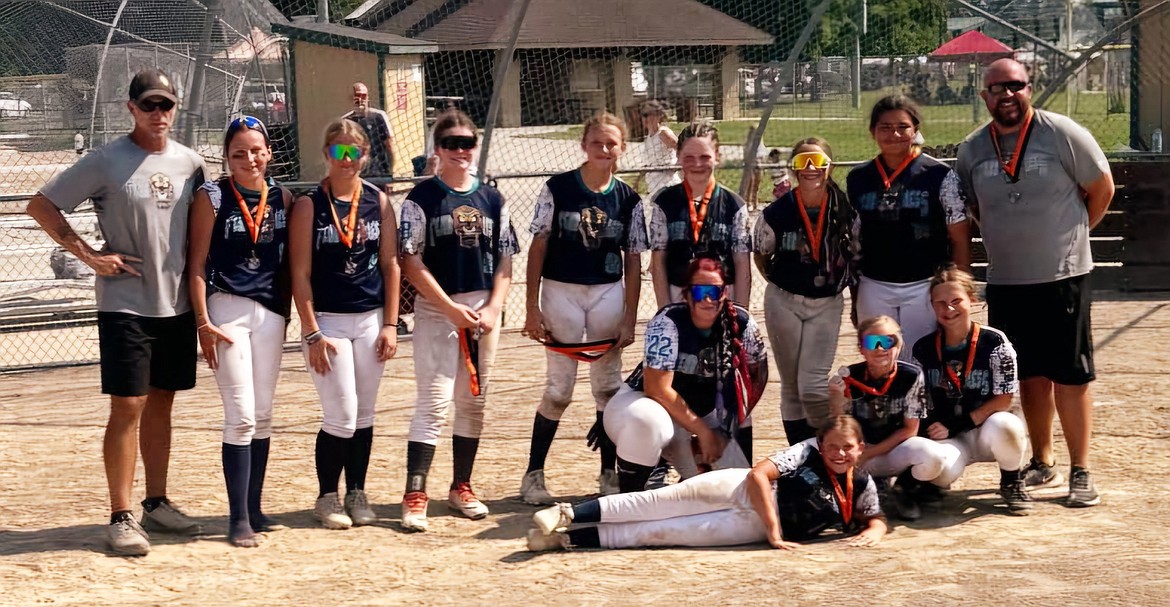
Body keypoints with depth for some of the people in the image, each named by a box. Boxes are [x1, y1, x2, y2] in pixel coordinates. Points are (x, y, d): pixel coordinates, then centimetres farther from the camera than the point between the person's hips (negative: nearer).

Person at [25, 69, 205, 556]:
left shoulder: (190, 163, 7)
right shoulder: (107, 162, -7)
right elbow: (41, 205, -6)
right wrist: (88, 254, -11)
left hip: (177, 305, 5)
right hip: (125, 305, -5)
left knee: (161, 404, 13)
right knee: (128, 407, -6)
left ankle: (156, 503, 23)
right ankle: (121, 518, -1)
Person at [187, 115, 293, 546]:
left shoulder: (282, 198, 7)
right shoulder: (211, 198, -5)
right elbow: (197, 264, -6)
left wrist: (286, 314, 9)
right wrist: (204, 323, -12)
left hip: (271, 312, 5)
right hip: (227, 310, -5)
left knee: (262, 415, 9)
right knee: (241, 416, -9)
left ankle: (254, 509, 19)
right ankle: (238, 519, -5)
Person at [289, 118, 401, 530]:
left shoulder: (378, 201, 5)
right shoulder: (309, 205, -4)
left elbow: (390, 265, 7)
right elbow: (300, 273, -6)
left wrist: (390, 325, 2)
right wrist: (311, 333, -11)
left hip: (371, 320, 3)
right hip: (328, 321, -3)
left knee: (364, 414, 8)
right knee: (341, 415, -7)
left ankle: (357, 494, 20)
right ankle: (327, 498, 9)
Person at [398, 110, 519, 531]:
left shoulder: (491, 200, 9)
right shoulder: (422, 199, -3)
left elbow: (505, 262, 8)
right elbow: (412, 263, -9)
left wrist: (492, 309, -6)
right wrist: (453, 309, -14)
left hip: (484, 310, 5)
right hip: (437, 310, -4)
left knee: (473, 403, 11)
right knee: (433, 404, -10)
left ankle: (461, 488, 22)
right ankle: (415, 496, -10)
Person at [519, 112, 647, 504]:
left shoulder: (628, 199, 2)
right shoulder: (558, 189, -5)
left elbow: (633, 262, 4)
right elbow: (538, 247, -3)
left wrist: (629, 319, -1)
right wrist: (532, 308, -7)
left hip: (608, 294, 2)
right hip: (560, 293, -2)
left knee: (609, 387, 8)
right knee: (559, 390, 1)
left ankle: (609, 473, 20)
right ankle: (533, 475, 12)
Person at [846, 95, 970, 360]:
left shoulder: (939, 176, -2)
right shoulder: (858, 179, 7)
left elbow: (960, 241, -1)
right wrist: (854, 298, 10)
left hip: (925, 288, -3)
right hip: (874, 289, 3)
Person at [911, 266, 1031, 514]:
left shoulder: (994, 342, -9)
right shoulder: (924, 349, 2)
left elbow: (1003, 400, -9)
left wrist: (957, 425, -16)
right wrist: (928, 431, -12)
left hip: (988, 431, -1)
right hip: (947, 438, 1)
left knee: (1004, 427, -37)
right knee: (941, 468, -34)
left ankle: (1012, 483, -4)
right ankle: (933, 484, 7)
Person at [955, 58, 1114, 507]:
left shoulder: (1063, 134, -8)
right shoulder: (972, 150, 4)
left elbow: (1102, 189, 1)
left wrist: (1069, 235, 7)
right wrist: (1016, 239, 11)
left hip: (1063, 277, -4)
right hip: (1004, 281, 4)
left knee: (1070, 378, -2)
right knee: (1030, 377, 12)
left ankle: (1080, 472, 6)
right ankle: (1042, 465, 23)